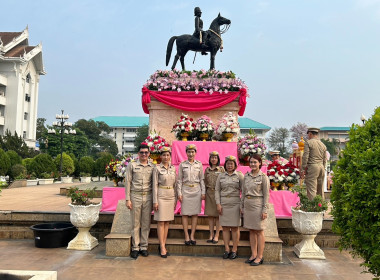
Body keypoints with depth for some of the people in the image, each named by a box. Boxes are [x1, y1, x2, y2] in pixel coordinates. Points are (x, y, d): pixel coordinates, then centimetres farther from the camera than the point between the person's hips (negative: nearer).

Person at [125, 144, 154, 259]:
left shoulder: (152, 167, 9)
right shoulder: (132, 165, 3)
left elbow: (154, 184, 11)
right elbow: (128, 182, 1)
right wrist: (127, 199, -4)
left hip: (148, 197, 2)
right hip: (136, 196, -2)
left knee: (146, 223, 5)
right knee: (135, 223, 1)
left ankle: (144, 246, 16)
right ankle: (135, 247, 11)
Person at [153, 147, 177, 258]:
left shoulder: (173, 168, 9)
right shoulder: (157, 168, -4)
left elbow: (175, 184, 14)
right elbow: (155, 185, -6)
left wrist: (175, 199, 11)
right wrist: (155, 201, -10)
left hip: (171, 196, 5)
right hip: (161, 196, -5)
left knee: (167, 221, 7)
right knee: (161, 222, -3)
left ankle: (163, 245, 15)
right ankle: (162, 247, 2)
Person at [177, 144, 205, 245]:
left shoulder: (199, 164, 6)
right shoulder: (182, 165, 4)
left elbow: (201, 179, 8)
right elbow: (179, 180, 4)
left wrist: (203, 192, 3)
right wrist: (179, 193, -2)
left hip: (196, 190, 1)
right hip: (185, 190, -1)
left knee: (195, 214, 3)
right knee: (185, 214, 0)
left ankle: (192, 236, 11)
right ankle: (186, 236, 7)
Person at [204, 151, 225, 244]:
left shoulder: (221, 169, 1)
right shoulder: (207, 170, 10)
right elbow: (205, 182, 14)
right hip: (209, 193, 3)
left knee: (218, 215, 1)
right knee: (210, 214, 6)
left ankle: (216, 235, 7)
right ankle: (211, 235, 14)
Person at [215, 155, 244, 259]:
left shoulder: (239, 175, 1)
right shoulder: (221, 176, 8)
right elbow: (217, 190, 7)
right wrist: (218, 204, -2)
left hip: (235, 203, -2)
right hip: (223, 203, 2)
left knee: (235, 227, 2)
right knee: (225, 227, 5)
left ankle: (234, 250, 12)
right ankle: (226, 249, 14)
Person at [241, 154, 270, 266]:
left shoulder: (263, 177, -7)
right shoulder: (246, 176, 9)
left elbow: (266, 195, -8)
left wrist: (264, 210, -12)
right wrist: (242, 206, 12)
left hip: (257, 205, -6)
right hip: (247, 205, 6)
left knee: (259, 231, 2)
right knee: (251, 231, 11)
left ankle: (259, 257, 11)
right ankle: (253, 255, 21)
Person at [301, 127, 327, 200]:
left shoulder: (308, 142, -4)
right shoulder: (323, 145, 16)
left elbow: (305, 157, -11)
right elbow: (324, 159, 18)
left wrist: (302, 170, -8)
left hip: (312, 167, -7)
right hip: (321, 167, 7)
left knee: (312, 189, -8)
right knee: (320, 189, 13)